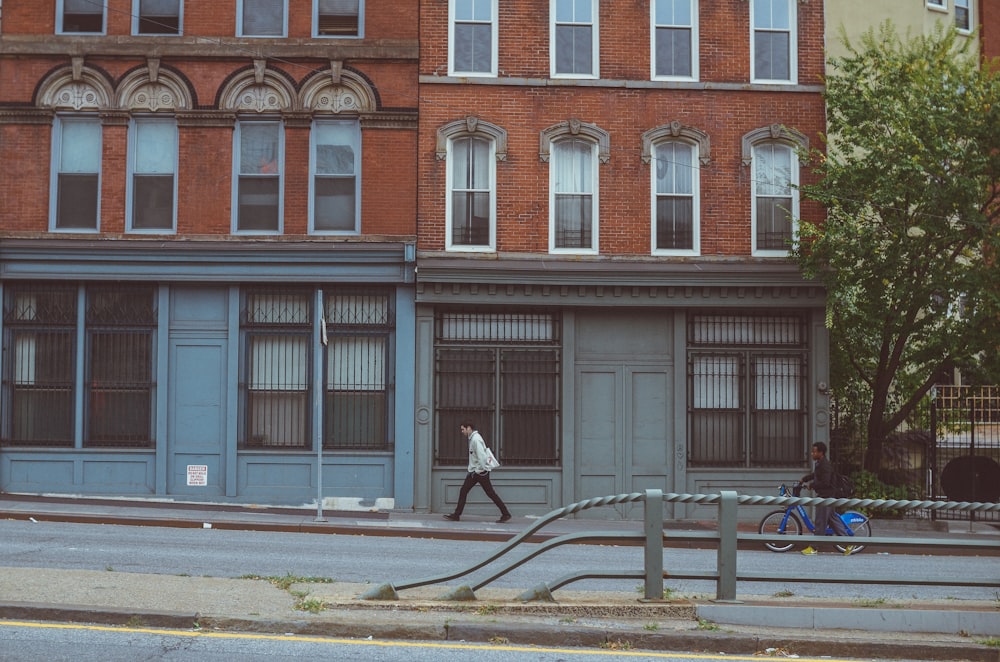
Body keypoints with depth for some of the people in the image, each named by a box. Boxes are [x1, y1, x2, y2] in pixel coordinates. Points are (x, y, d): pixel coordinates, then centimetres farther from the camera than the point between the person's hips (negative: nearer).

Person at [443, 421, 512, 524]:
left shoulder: (476, 439, -18)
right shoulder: (472, 438, 13)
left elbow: (481, 456, -25)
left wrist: (480, 469, -19)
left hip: (480, 472, -10)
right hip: (474, 472, 10)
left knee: (490, 493, -4)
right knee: (463, 491, 7)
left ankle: (506, 514, 2)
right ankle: (456, 515, 10)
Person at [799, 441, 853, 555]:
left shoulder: (825, 466, -19)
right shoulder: (819, 464, 12)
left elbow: (825, 483, -24)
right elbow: (815, 475, 30)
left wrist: (810, 485, -18)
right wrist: (804, 479, 23)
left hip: (826, 496, -10)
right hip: (823, 496, 10)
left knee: (820, 522, -4)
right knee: (833, 519, 14)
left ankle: (814, 548, 1)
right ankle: (848, 543, 17)